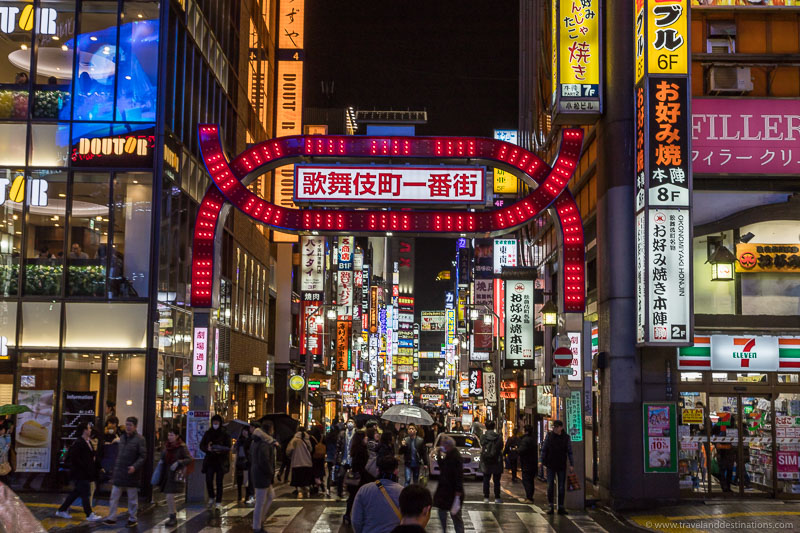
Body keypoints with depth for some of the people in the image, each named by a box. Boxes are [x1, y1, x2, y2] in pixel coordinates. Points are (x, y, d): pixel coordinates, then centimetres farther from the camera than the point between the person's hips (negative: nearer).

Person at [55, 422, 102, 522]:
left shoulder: (88, 442, 12)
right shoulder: (78, 443, -17)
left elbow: (91, 455, 24)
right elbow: (73, 458, -20)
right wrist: (84, 466, -18)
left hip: (86, 473, 10)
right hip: (79, 473, -10)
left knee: (76, 492, 15)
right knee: (85, 493, -4)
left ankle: (62, 510, 24)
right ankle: (89, 514, 2)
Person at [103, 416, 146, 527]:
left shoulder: (140, 439, -9)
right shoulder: (122, 438, 11)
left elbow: (143, 456, -12)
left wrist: (135, 466, -25)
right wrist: (115, 468, 14)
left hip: (131, 473, -5)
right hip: (119, 472, 5)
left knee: (132, 498, 6)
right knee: (114, 496, 3)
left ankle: (132, 518, 17)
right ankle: (111, 518, 8)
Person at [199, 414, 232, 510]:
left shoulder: (225, 434, -3)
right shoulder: (208, 433, 6)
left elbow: (228, 448, -7)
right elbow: (202, 445, 4)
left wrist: (221, 450, -27)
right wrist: (207, 449, -17)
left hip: (221, 461, -2)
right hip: (210, 460, 2)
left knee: (219, 482, 1)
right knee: (208, 480, -6)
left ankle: (218, 502, 10)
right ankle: (211, 497, 19)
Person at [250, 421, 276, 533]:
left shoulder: (256, 441, 12)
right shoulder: (264, 444, -21)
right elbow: (264, 461, -28)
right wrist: (271, 472, -14)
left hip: (256, 472, 10)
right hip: (262, 476, -10)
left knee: (271, 496, 21)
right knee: (260, 502, -2)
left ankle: (260, 520, 23)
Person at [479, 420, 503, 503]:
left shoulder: (483, 437, -5)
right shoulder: (499, 438, -5)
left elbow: (481, 450, 0)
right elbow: (501, 450, 1)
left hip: (486, 462, 0)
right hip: (496, 462, 0)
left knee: (486, 480, 8)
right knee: (496, 481, 7)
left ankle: (486, 498, 7)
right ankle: (497, 498, 8)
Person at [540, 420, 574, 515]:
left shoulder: (566, 437, 0)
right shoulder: (549, 436, -1)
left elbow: (570, 452, 4)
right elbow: (544, 449, 4)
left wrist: (571, 465, 0)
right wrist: (542, 461, 0)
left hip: (562, 466, 0)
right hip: (551, 465, 0)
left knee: (562, 487, 5)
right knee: (550, 486, -2)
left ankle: (561, 507, 12)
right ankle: (551, 507, 6)